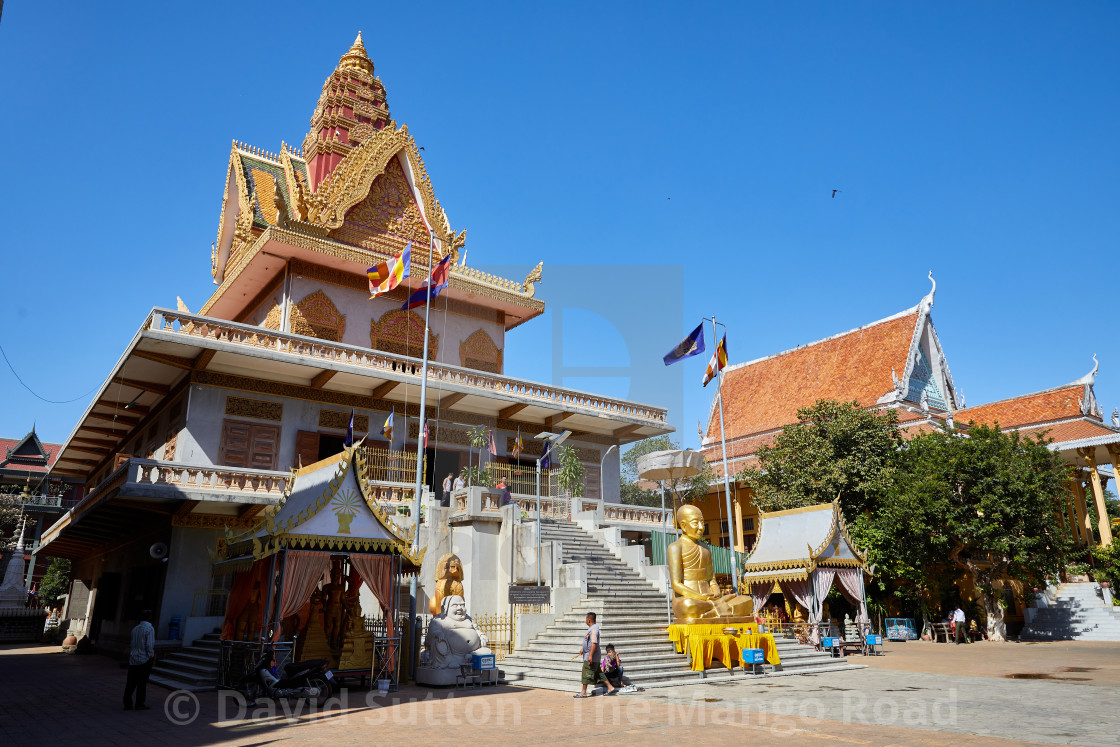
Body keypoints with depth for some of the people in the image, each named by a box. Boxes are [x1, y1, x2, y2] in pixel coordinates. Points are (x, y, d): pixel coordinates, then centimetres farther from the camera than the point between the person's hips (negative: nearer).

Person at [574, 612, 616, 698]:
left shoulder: (594, 629, -21)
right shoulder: (591, 628, 12)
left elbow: (594, 643, -28)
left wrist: (590, 655, -31)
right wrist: (583, 649, 31)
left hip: (592, 657, -10)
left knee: (586, 674, -2)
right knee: (599, 673, 14)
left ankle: (583, 692, 7)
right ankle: (610, 688, 17)